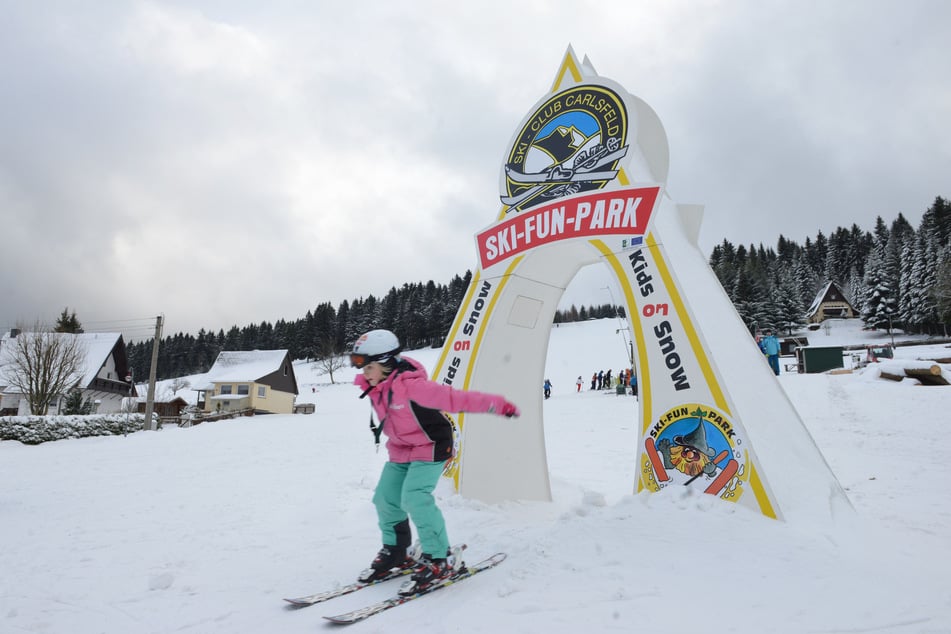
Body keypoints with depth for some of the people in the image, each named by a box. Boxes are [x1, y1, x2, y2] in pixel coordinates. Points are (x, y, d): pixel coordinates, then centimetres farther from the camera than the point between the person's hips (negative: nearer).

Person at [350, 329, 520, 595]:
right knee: (385, 498, 5)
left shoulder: (410, 385, -31)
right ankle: (395, 551, 28)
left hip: (430, 448, -8)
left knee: (415, 497, -22)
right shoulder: (376, 388, -6)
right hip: (399, 451, 8)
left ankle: (437, 559, -8)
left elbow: (455, 398, -33)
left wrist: (498, 404, -33)